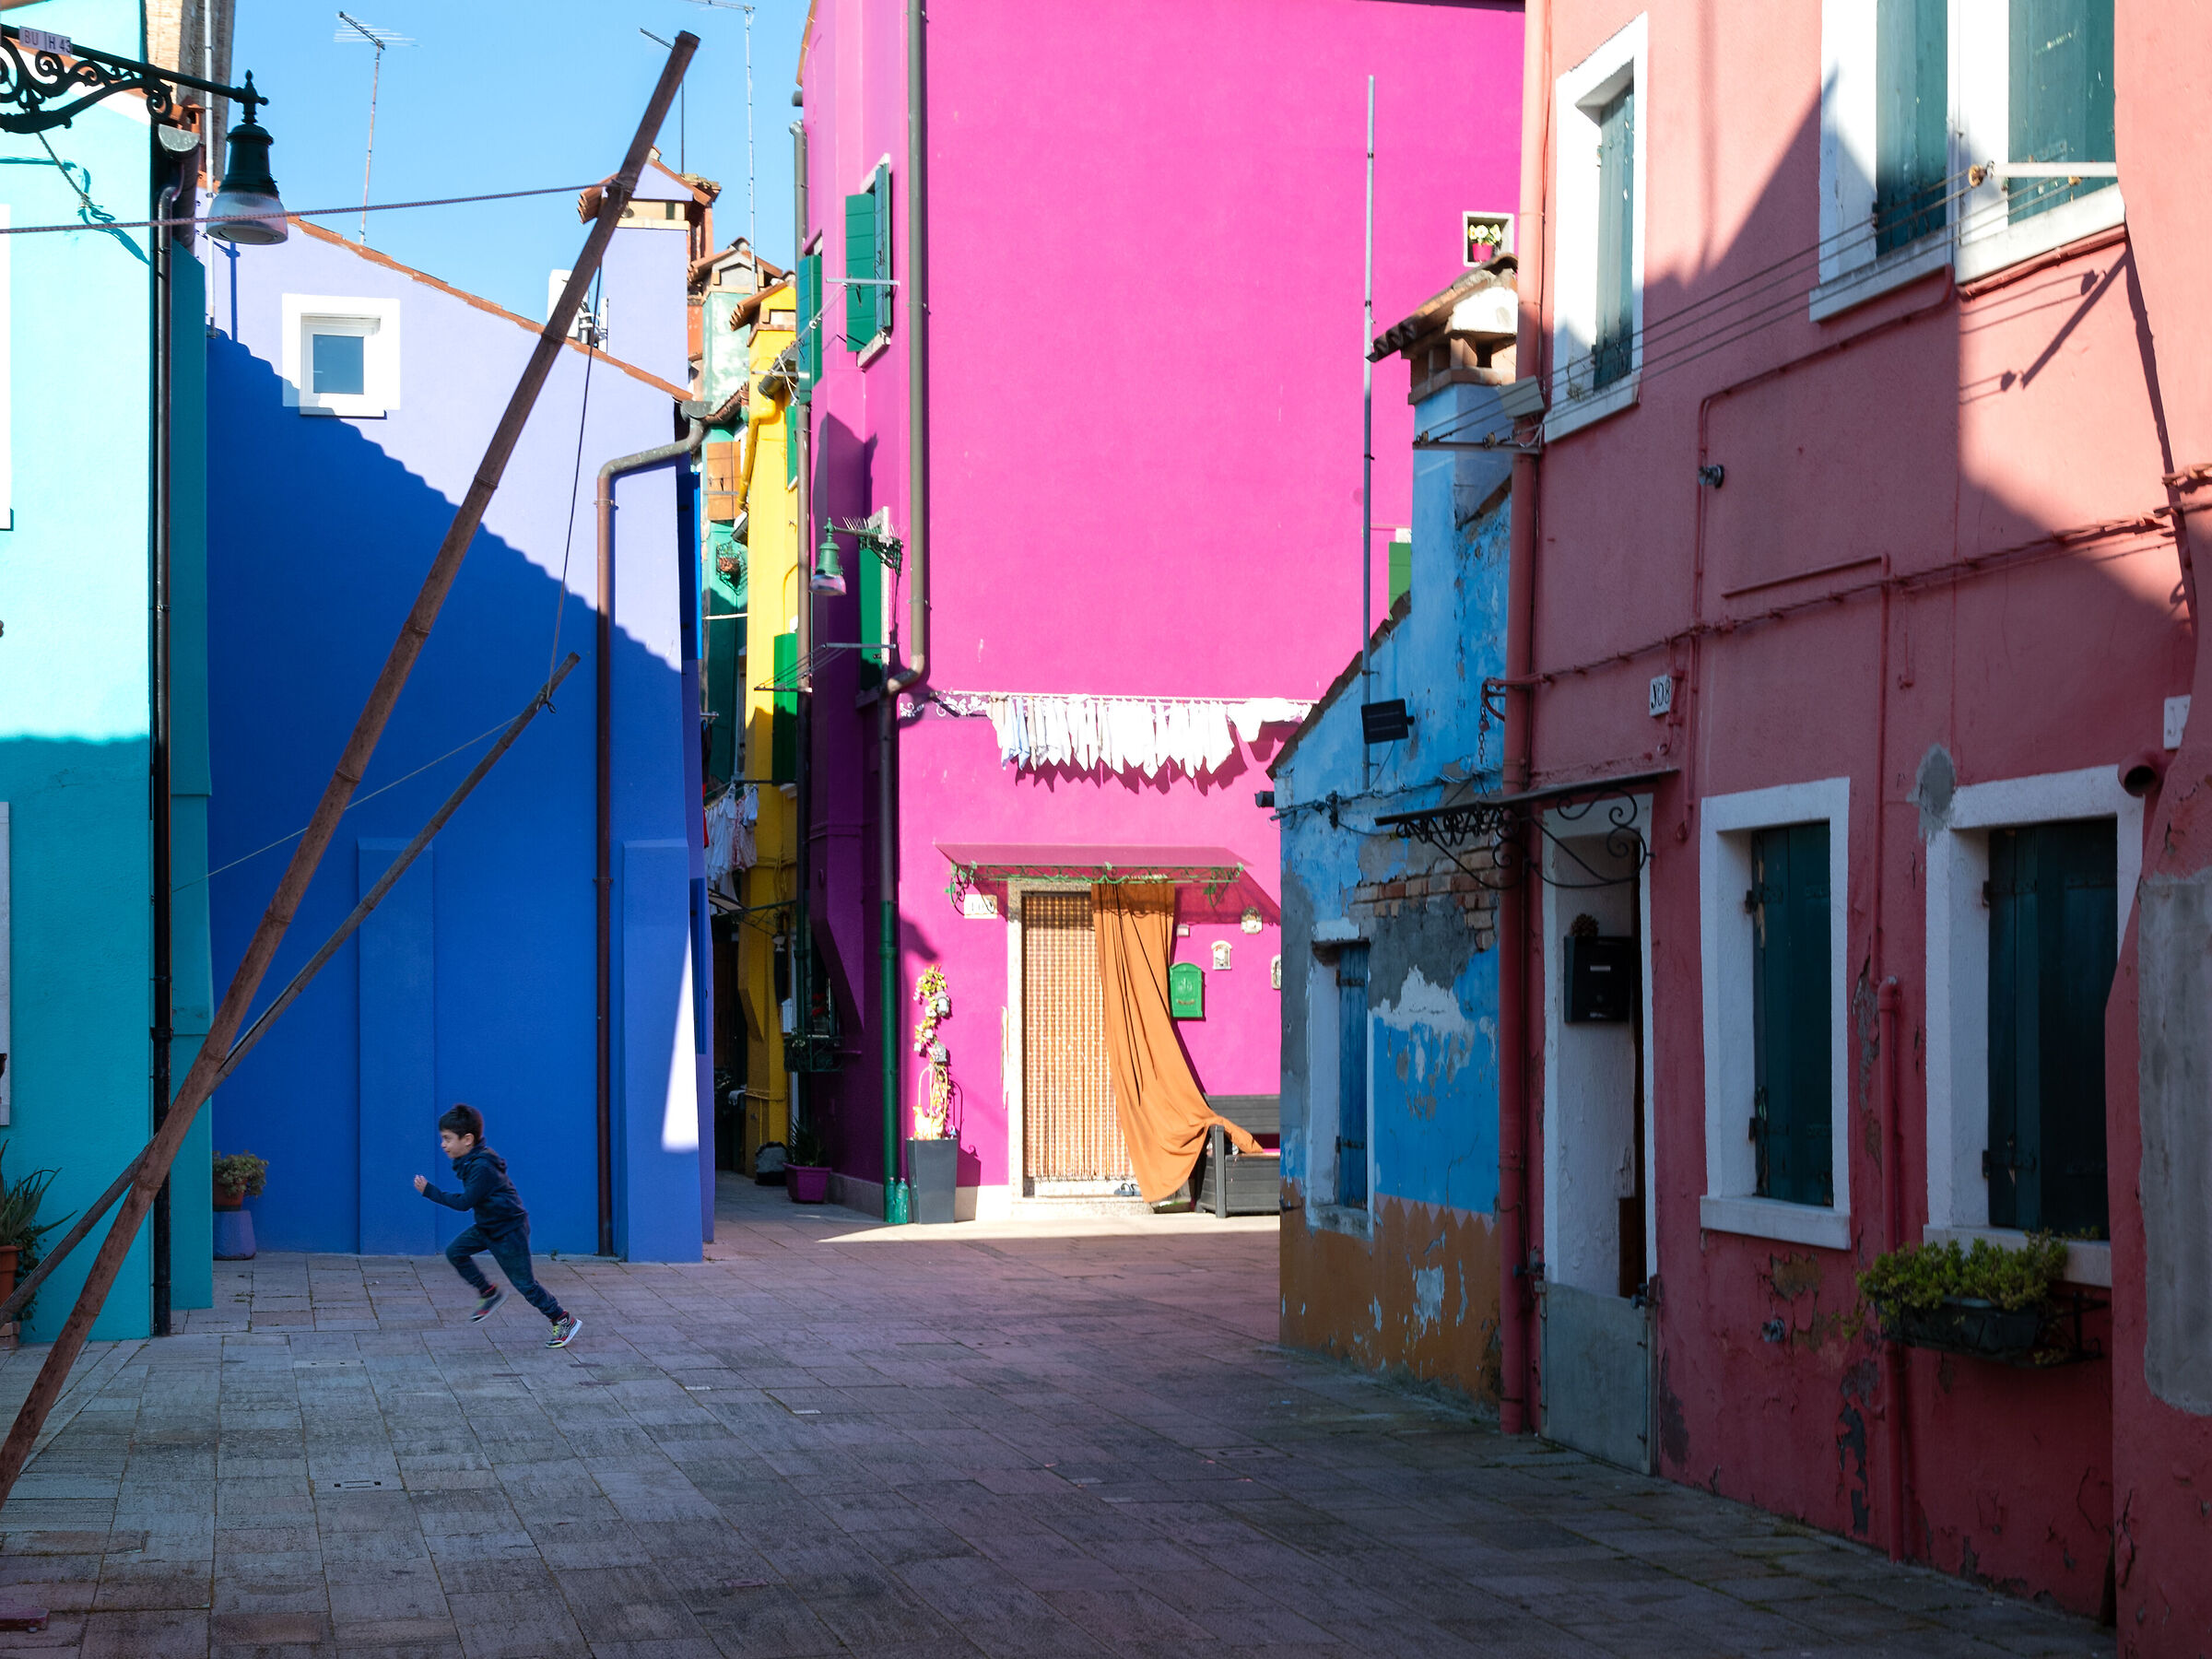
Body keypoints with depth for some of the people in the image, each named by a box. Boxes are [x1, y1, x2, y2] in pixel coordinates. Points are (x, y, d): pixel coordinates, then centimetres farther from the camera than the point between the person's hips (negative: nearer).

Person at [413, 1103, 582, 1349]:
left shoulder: (481, 1168, -28)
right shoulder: (471, 1160, 2)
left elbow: (465, 1202, -28)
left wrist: (430, 1191, -25)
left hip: (509, 1230, -10)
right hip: (488, 1227, 10)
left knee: (524, 1282, -2)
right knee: (455, 1251, 1)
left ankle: (564, 1321, 9)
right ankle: (489, 1294, 15)